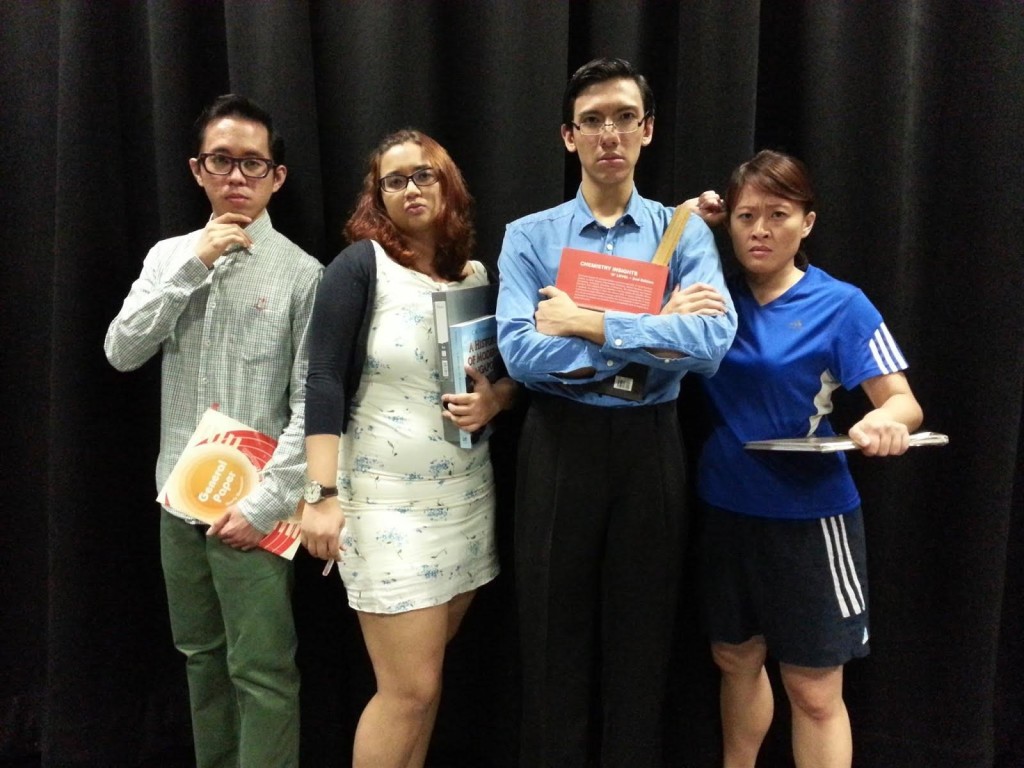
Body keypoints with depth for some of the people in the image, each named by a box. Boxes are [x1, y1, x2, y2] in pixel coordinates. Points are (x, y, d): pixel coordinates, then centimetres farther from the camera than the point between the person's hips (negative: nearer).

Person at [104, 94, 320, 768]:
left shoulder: (301, 274, -8)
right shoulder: (170, 256, 7)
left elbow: (311, 407, -11)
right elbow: (122, 352, -4)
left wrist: (265, 504, -15)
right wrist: (192, 265, -12)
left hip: (250, 505, -5)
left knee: (262, 672, 0)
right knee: (201, 655, 19)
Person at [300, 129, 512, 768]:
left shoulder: (479, 274, 9)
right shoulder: (361, 266, -6)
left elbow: (513, 374, 17)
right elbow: (325, 382, -12)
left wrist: (495, 400, -6)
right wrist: (322, 494, -19)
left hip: (466, 499, 5)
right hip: (387, 503, -5)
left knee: (424, 675, 14)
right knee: (410, 687, -1)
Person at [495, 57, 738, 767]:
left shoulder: (686, 232, 2)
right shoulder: (528, 237, 1)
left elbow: (713, 342, -15)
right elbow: (520, 352, -16)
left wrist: (591, 324, -17)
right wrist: (657, 333, -15)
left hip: (650, 447, 1)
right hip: (560, 446, 0)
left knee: (641, 635, 13)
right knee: (556, 635, 12)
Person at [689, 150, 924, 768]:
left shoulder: (841, 305, -9)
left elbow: (904, 401, -12)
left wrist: (885, 421, -34)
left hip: (807, 513, -4)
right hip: (726, 507, 4)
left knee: (814, 689, 5)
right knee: (735, 659, 22)